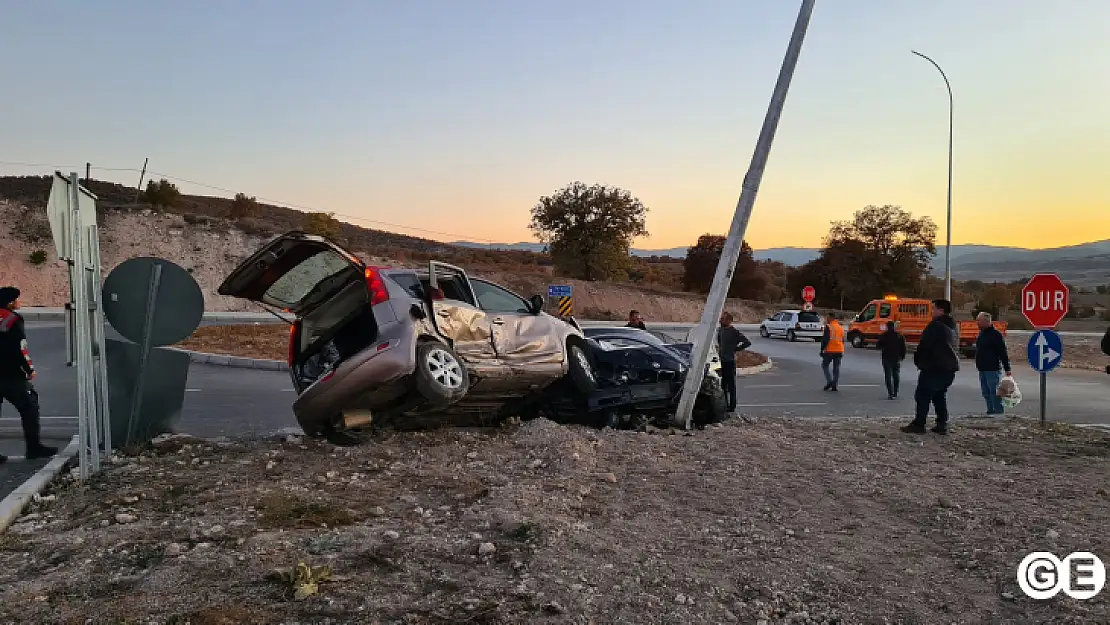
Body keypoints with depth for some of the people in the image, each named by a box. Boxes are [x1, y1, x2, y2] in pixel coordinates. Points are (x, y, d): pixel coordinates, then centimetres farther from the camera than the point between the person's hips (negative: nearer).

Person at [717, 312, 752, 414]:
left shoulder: (735, 332, -12)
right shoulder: (719, 330, 8)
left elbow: (748, 343, -12)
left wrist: (736, 349, -9)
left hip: (730, 361, -7)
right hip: (721, 360, 7)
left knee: (731, 385, -1)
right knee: (723, 384, 13)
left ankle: (732, 407, 4)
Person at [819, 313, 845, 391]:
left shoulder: (828, 327, -10)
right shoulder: (841, 327, 13)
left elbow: (825, 339, -15)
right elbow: (842, 340, 19)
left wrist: (822, 349, -10)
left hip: (830, 350, -6)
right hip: (839, 351, 6)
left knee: (825, 365, 9)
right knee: (836, 368, 8)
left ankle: (829, 381, -4)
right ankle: (835, 385, 5)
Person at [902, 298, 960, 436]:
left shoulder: (936, 325, -15)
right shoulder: (953, 327, 16)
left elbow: (924, 346, -15)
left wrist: (918, 361, 0)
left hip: (934, 367, -9)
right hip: (950, 367, 9)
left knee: (923, 395, -4)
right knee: (940, 396, 15)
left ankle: (918, 424, -5)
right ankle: (942, 425, 12)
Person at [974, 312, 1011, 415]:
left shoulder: (996, 334, -12)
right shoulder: (981, 334, 15)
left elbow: (1003, 353, -14)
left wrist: (1007, 369, -16)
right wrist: (979, 365, 23)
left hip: (993, 369, -9)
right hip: (982, 369, 9)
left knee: (994, 392, -7)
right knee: (986, 393, 12)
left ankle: (999, 411, -3)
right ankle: (990, 411, 20)